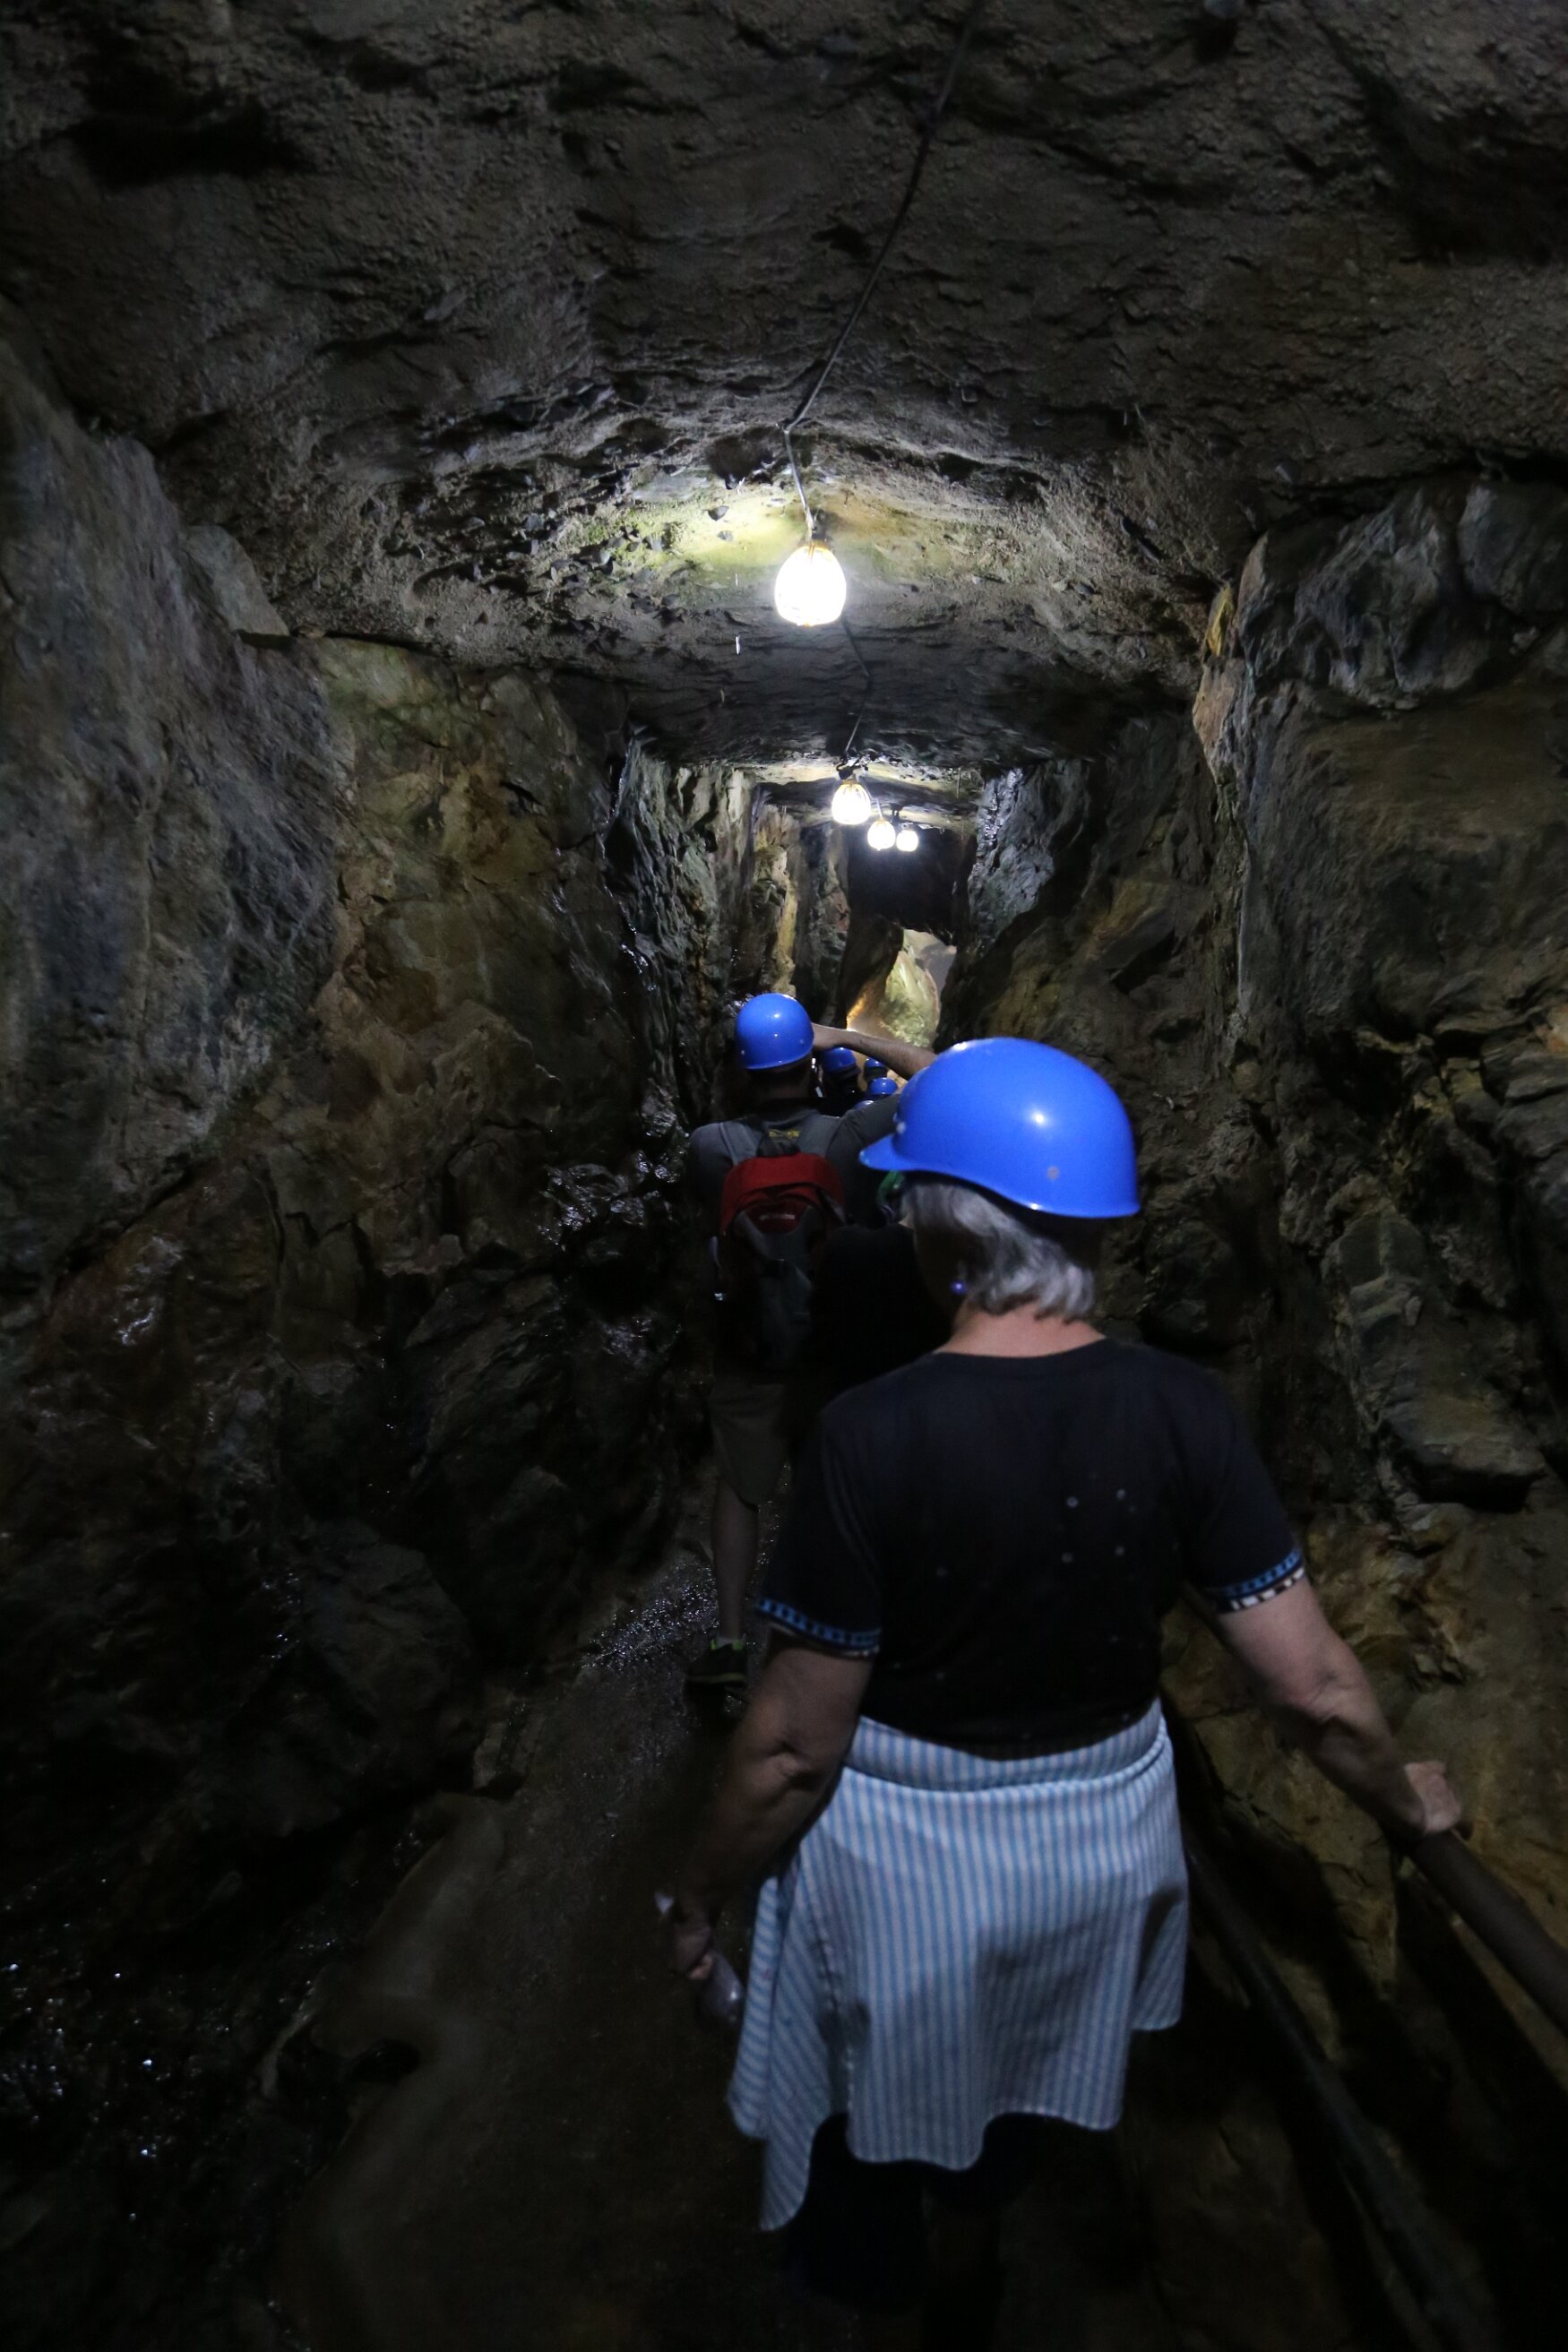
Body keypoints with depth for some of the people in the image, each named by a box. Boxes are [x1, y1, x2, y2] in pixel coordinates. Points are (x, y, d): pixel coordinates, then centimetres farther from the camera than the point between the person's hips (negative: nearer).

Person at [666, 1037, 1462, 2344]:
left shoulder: (875, 1437, -29)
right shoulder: (1182, 1413, -19)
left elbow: (796, 1745, -22)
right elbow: (1315, 1688, -13)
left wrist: (702, 1899, -4)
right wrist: (1408, 1804, 8)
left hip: (901, 1854, -5)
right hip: (1103, 1831, 5)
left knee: (874, 2124, 27)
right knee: (1013, 2082, 35)